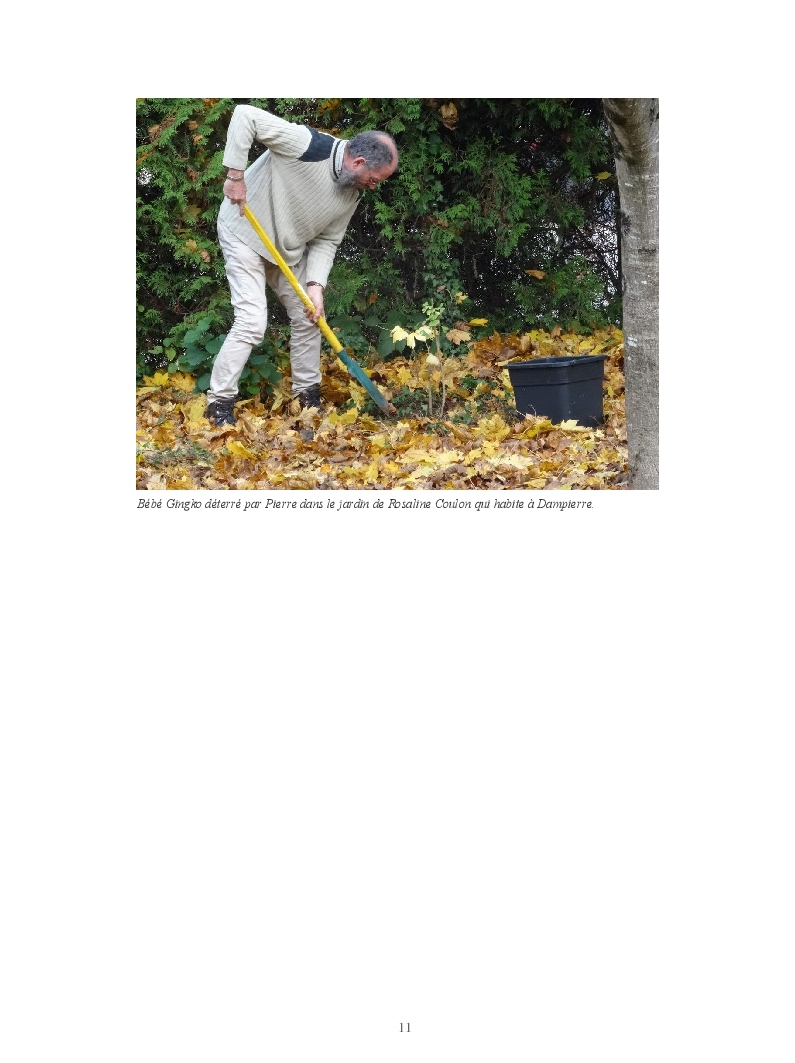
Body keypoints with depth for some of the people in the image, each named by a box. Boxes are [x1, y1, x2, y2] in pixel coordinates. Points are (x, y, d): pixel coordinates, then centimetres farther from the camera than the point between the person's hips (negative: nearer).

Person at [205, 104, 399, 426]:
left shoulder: (352, 194, -9)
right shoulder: (307, 145, -31)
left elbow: (326, 241, -2)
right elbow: (245, 115, -32)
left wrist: (315, 284, -17)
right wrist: (235, 174, -32)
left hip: (290, 249, 7)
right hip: (245, 235, -7)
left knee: (308, 317, 9)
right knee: (252, 322, -15)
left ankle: (308, 395, 27)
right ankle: (219, 404, -4)